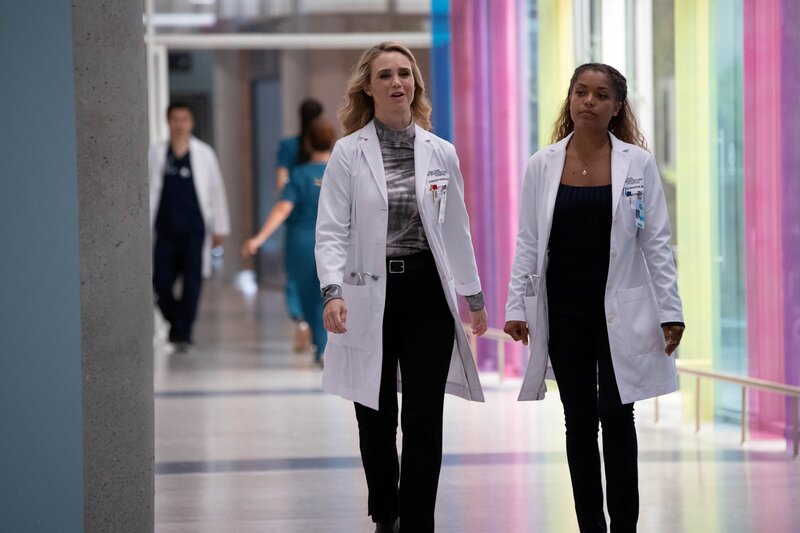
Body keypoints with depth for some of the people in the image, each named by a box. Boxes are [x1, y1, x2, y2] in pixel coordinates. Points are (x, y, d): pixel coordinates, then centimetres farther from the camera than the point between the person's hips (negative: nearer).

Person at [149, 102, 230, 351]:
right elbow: (148, 190, 7)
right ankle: (176, 323, 25)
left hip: (195, 228, -1)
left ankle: (183, 332, 1)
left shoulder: (204, 153, 5)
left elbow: (216, 191, 9)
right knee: (161, 283, 1)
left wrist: (219, 228, 7)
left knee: (192, 283, -6)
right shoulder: (156, 153, 5)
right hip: (166, 228, 1)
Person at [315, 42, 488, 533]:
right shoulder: (349, 153, -2)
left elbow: (457, 230, 13)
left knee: (424, 421, -5)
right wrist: (333, 291, -21)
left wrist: (473, 295, 15)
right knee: (376, 420, 10)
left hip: (427, 294, 1)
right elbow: (332, 230, -7)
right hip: (370, 296, -1)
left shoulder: (441, 153, 5)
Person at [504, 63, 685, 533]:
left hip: (619, 310, -2)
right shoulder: (543, 165, 2)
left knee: (617, 418, -3)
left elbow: (657, 242, -1)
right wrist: (517, 306, 0)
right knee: (579, 421, 7)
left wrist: (671, 312, -4)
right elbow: (528, 242, 5)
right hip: (563, 309, 2)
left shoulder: (638, 163, -2)